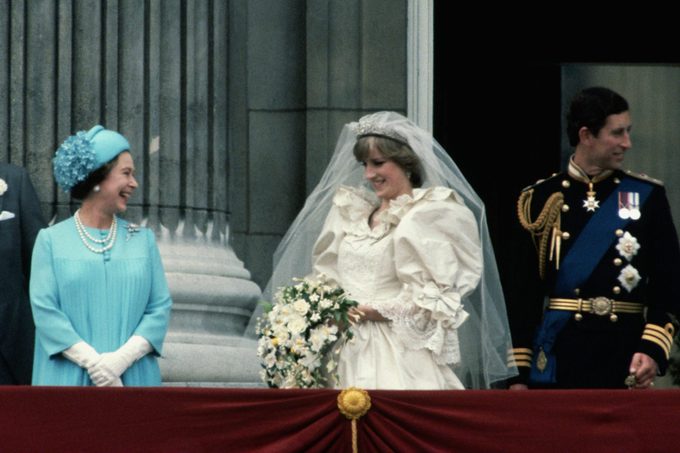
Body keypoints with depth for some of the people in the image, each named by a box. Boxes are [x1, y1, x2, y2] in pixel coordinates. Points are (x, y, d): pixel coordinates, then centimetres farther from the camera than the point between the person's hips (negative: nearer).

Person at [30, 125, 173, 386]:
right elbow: (44, 309, -4)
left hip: (133, 378, 2)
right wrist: (92, 362, -15)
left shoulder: (143, 239, 11)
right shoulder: (51, 240, 4)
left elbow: (160, 307, 4)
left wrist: (123, 358, -12)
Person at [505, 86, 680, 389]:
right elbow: (521, 293, 3)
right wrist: (517, 375, -2)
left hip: (625, 363, 1)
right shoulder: (541, 200, 4)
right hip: (558, 361, -1)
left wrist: (652, 349, -11)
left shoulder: (647, 197, 7)